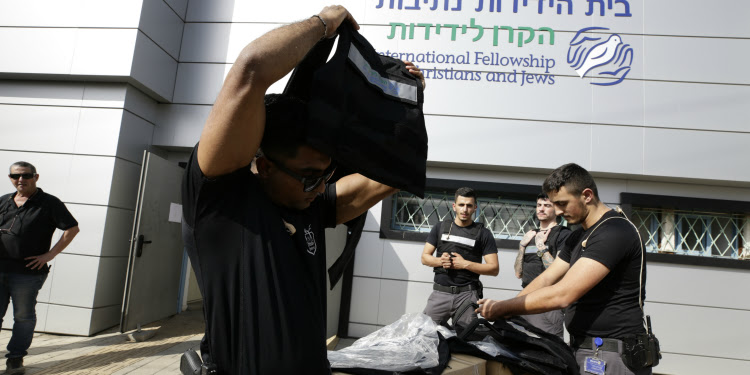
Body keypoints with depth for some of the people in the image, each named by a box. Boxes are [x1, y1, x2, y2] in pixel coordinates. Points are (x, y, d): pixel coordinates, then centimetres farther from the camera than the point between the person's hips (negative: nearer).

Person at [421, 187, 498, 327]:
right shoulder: (440, 228, 11)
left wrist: (465, 264, -10)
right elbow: (425, 257, 11)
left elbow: (494, 269, 0)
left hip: (467, 294, -1)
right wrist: (440, 261, -9)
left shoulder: (483, 233, 4)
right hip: (440, 293, 2)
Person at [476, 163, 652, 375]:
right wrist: (499, 310, -3)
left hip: (611, 357, -8)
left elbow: (562, 295, -26)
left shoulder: (614, 232, -20)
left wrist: (502, 307, -18)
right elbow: (546, 280, 10)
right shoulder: (578, 237, 13)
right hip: (583, 350, 9)